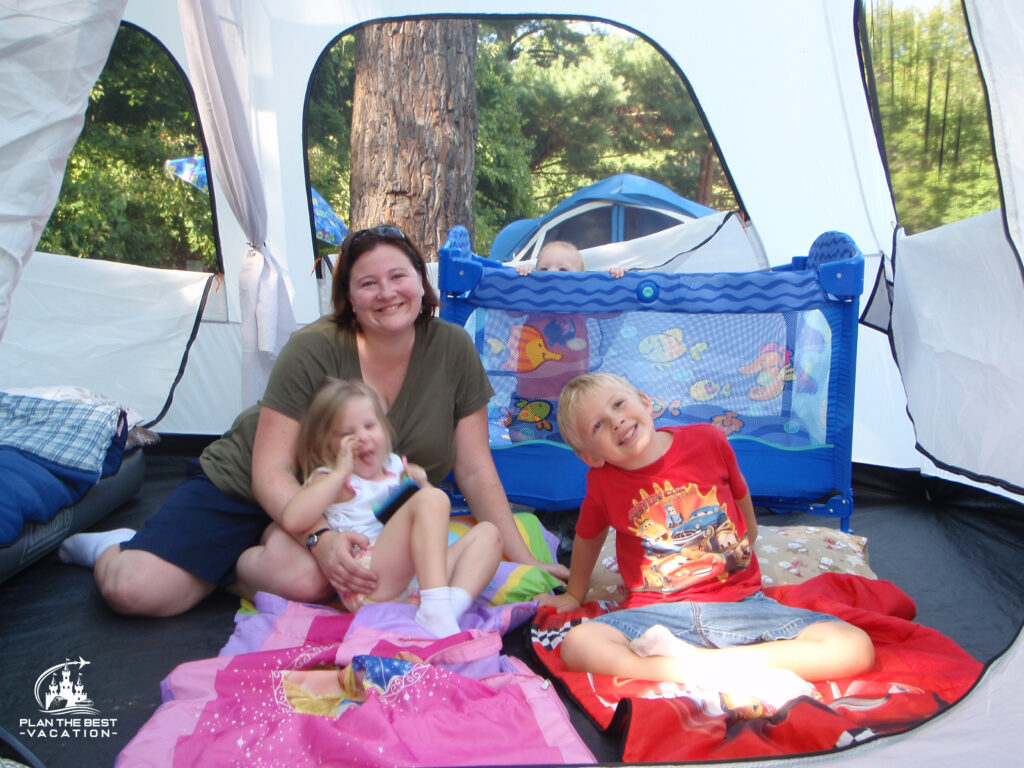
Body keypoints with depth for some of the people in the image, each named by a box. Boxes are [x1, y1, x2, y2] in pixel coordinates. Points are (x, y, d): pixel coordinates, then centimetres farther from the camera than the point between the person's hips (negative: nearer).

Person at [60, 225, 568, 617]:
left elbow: (475, 470, -8)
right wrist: (319, 538, -37)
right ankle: (112, 548, 19)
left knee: (309, 580, -33)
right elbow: (271, 470, -20)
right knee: (135, 590, -18)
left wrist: (524, 561, -11)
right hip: (246, 488, -1)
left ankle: (219, 567, 0)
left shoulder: (453, 351, -11)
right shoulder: (315, 350, -20)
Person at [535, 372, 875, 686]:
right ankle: (716, 674, -28)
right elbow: (588, 538, 21)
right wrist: (573, 596, 33)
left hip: (739, 601, 2)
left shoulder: (708, 441, -1)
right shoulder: (602, 481, 0)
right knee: (577, 646, -30)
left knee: (856, 648, -19)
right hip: (656, 613, -1)